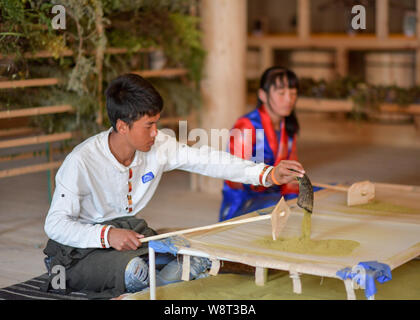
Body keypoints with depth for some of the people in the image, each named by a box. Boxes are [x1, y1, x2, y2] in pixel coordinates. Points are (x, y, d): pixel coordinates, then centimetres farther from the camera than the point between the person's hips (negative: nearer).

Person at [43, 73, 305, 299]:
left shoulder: (158, 145, -7)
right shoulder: (82, 161, -22)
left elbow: (205, 160, -9)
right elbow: (55, 224, -22)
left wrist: (268, 174, -17)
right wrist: (106, 235, -37)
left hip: (129, 235, 6)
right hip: (79, 250, -6)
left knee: (200, 258, -13)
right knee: (133, 270, -37)